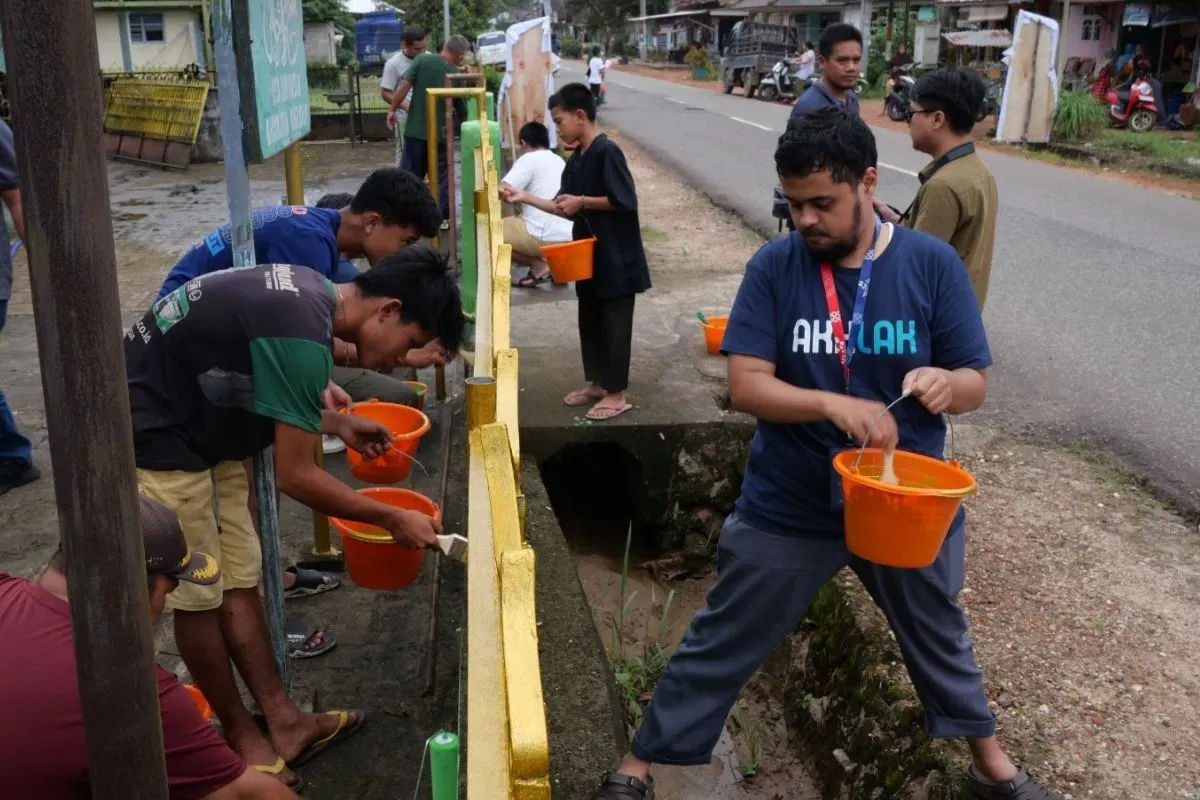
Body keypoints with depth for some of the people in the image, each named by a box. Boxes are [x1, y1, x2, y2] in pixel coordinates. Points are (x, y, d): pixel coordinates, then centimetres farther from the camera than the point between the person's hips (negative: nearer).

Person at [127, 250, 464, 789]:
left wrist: (337, 425, 12)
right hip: (155, 439, -9)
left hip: (201, 426, 9)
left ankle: (283, 722, 20)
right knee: (199, 597, 3)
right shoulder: (303, 334, -30)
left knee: (239, 581, 11)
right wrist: (392, 519, -14)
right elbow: (295, 477, -24)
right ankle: (240, 736, 20)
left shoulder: (310, 292, -2)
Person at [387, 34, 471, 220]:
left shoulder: (422, 60, -7)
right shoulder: (457, 75, -3)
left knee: (410, 175, 9)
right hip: (440, 132, 0)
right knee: (441, 175, 12)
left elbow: (404, 86, -12)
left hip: (416, 129, 0)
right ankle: (443, 217, 14)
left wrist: (392, 110, -2)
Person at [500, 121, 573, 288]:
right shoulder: (559, 161, 22)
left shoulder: (529, 159, -2)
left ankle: (539, 264, -4)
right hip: (570, 235, 8)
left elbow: (501, 191, -14)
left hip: (546, 237, -8)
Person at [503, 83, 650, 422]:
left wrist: (583, 201, -18)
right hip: (590, 256, 9)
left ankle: (617, 394, 9)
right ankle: (596, 383, 29)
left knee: (615, 325, 0)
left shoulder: (607, 152, -17)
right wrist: (525, 198, 5)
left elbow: (626, 201, -21)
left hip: (617, 258, -9)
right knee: (589, 321, 16)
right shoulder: (575, 162, 9)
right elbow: (566, 209, 12)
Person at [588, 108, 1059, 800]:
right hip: (787, 508, -1)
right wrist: (833, 405, -34)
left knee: (939, 637, 25)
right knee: (720, 647, 9)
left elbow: (976, 385, -7)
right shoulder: (774, 267, -12)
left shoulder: (933, 265, -10)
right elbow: (746, 386, -17)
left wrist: (946, 383, -30)